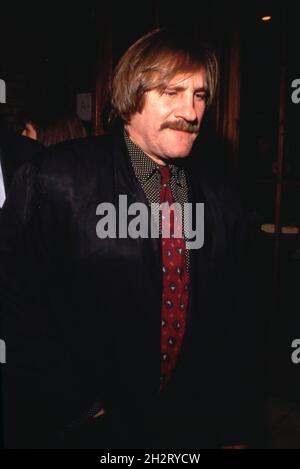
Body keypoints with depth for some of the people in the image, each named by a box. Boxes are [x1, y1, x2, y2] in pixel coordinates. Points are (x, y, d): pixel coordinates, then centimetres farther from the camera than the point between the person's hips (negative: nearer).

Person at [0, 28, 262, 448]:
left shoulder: (219, 193, -1)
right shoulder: (58, 179, -15)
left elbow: (237, 314, 4)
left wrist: (236, 430, 7)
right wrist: (76, 405, -13)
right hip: (86, 427, -3)